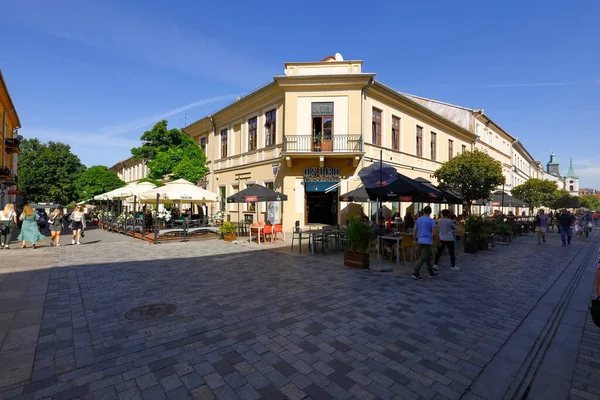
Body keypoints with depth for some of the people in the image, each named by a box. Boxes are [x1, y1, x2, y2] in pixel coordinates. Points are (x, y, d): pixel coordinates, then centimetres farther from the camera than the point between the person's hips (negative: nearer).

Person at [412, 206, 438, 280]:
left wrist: (415, 240, 16)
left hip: (420, 241, 7)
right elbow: (434, 232, -12)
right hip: (427, 241, -7)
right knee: (422, 258, -8)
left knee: (428, 257, 19)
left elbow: (414, 231, 8)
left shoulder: (418, 219, 8)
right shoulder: (431, 220, -9)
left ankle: (431, 273, 30)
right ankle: (416, 273, -13)